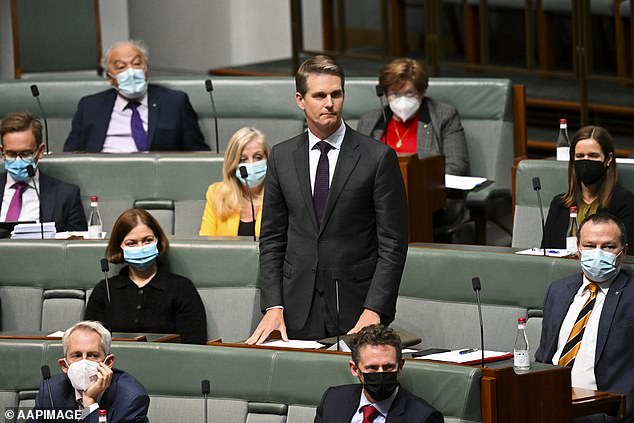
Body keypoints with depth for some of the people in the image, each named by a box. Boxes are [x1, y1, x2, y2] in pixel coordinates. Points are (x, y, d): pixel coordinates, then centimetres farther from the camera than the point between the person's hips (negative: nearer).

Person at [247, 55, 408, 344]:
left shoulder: (378, 157, -2)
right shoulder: (281, 157, 9)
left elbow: (392, 244, -4)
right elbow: (272, 239, 10)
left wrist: (374, 310, -13)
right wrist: (273, 307, -1)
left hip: (357, 312, -3)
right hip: (299, 315, 3)